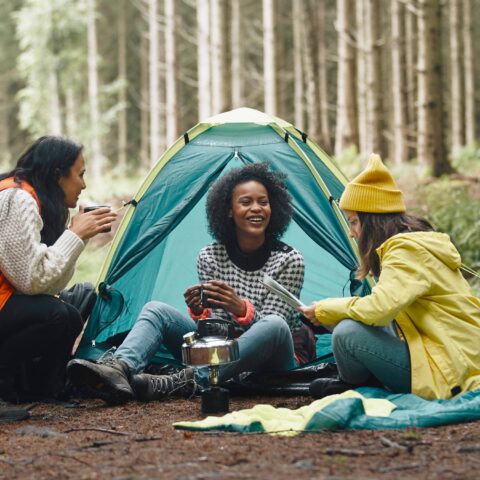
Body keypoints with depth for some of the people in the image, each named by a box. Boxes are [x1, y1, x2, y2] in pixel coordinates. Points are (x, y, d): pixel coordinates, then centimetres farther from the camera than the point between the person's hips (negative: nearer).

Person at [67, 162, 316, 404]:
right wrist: (200, 313, -26)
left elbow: (271, 323, -14)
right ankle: (120, 369, -47)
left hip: (273, 359, -3)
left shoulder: (289, 260, -9)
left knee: (273, 326, -38)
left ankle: (179, 383, -46)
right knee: (156, 309, -13)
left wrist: (241, 309, -34)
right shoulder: (210, 256, 0)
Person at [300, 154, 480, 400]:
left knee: (347, 333, -18)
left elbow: (380, 308, -29)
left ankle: (352, 390, 8)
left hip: (449, 374, -10)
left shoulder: (405, 250, -15)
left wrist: (325, 310, -12)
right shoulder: (422, 242, 16)